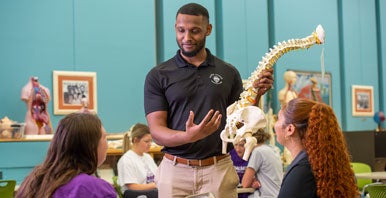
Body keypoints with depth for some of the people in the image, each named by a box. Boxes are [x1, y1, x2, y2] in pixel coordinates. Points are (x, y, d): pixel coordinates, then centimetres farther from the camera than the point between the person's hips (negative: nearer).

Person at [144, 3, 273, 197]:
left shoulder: (228, 73, 7)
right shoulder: (157, 76, 1)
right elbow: (157, 132, -5)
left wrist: (255, 95, -6)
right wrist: (189, 136, -22)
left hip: (219, 170, 1)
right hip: (175, 170, -1)